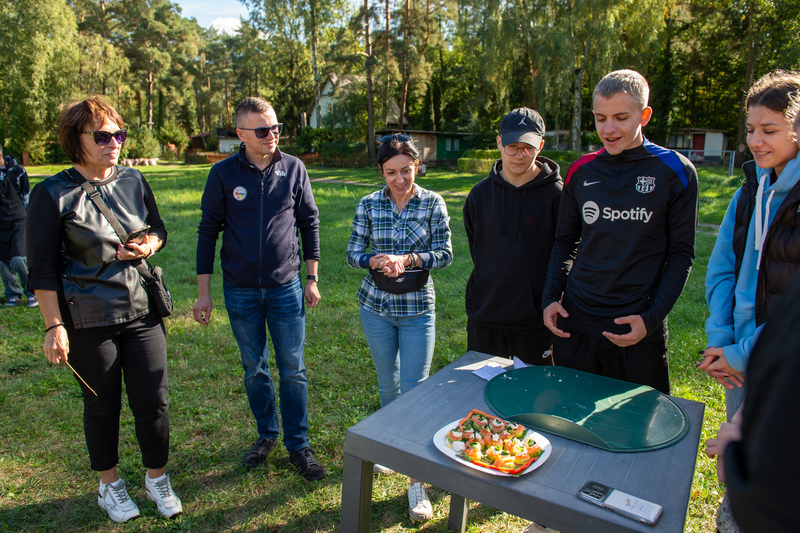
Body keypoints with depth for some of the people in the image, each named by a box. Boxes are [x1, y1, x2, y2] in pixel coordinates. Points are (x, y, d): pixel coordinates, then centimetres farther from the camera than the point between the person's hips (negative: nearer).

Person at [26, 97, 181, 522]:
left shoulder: (133, 181, 5)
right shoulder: (52, 194, -7)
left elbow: (159, 229, 17)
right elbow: (42, 268, -6)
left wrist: (148, 246, -6)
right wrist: (54, 327, -10)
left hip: (142, 311, 3)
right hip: (88, 321, -3)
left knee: (153, 402, 6)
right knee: (102, 406, 13)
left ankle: (156, 479, 30)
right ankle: (110, 486, 36)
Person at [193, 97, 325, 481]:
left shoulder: (294, 169, -2)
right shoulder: (224, 173, -4)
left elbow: (309, 223, 5)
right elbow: (208, 231, 1)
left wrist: (312, 279, 4)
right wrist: (204, 292, -1)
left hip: (286, 287, 0)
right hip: (240, 290, 0)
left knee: (293, 369, 5)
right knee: (254, 369, 13)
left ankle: (298, 445, 20)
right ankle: (266, 434, 33)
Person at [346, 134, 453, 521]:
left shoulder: (433, 203, -5)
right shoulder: (368, 205, 0)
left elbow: (445, 254, -7)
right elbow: (353, 253, 1)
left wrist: (407, 260, -23)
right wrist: (377, 261, -20)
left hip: (417, 308, -2)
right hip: (376, 306, 2)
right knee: (388, 384, 16)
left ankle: (416, 481, 7)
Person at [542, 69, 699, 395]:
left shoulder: (674, 171, -4)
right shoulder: (581, 171, 4)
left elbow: (681, 254, -3)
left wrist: (651, 318, -12)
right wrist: (550, 297, 0)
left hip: (639, 331, -2)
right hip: (575, 323, 3)